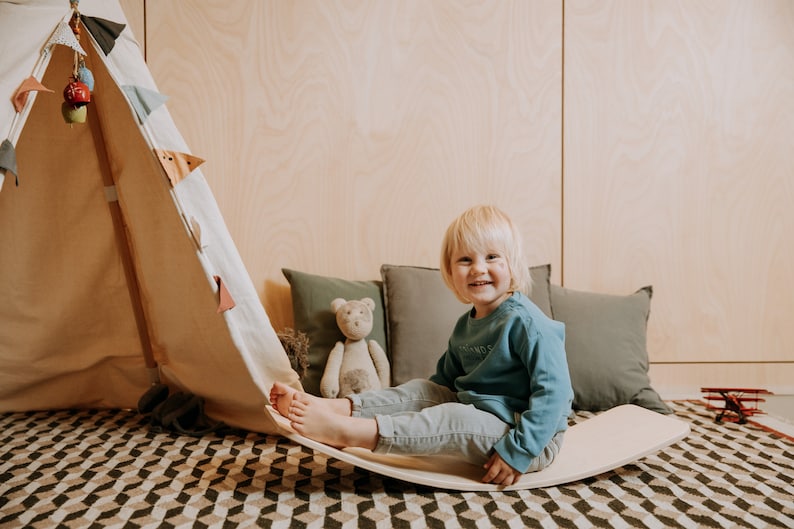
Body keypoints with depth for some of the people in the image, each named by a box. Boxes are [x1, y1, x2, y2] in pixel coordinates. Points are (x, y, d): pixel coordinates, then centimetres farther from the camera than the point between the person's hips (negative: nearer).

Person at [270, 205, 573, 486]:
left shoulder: (527, 323, -19)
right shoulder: (465, 326, 8)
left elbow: (553, 392, -25)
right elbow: (445, 380, 16)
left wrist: (518, 450, -28)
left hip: (534, 443, -8)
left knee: (453, 419, -30)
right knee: (420, 390, -4)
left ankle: (346, 432, -35)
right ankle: (338, 408, -20)